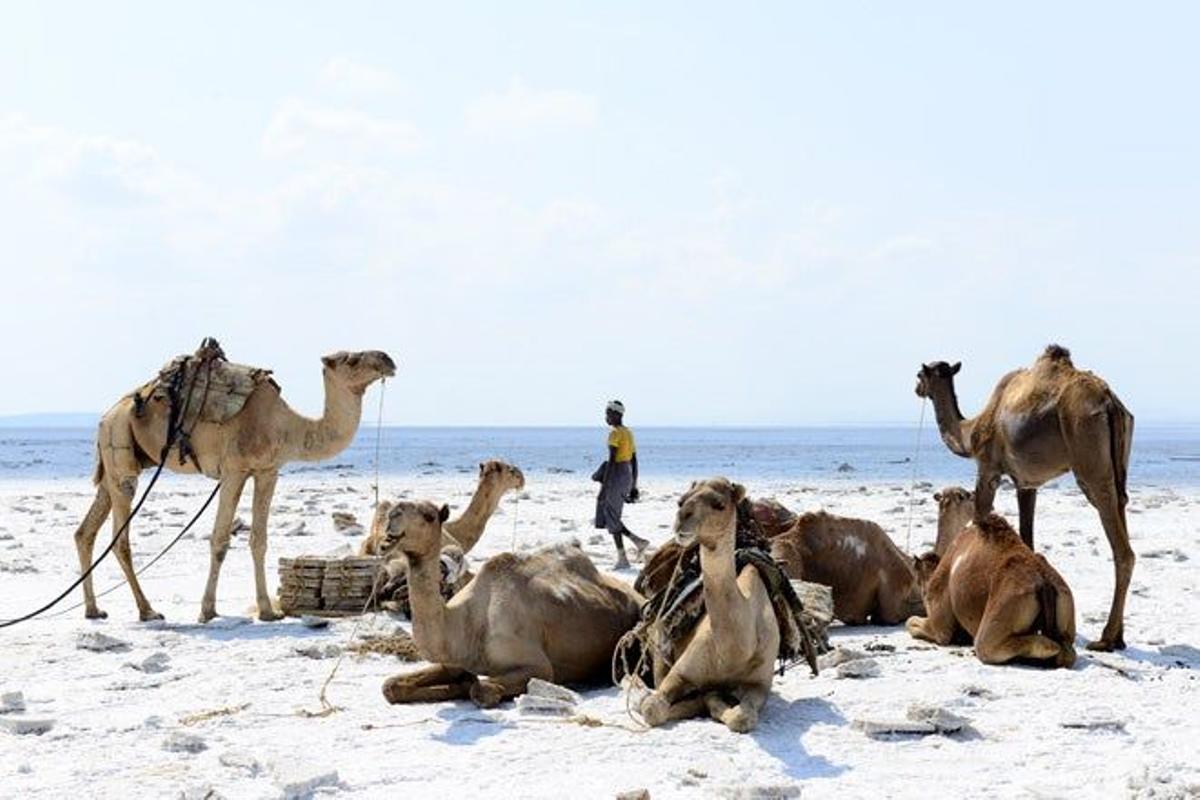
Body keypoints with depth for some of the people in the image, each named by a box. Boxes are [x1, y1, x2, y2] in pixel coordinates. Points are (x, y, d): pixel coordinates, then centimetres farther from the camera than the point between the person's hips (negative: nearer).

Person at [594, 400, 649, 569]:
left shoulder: (615, 433, -13)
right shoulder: (629, 433, 15)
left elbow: (611, 460, -19)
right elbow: (634, 461, 17)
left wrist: (604, 486, -20)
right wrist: (634, 487, 21)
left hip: (616, 475, -9)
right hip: (627, 475, 9)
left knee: (611, 518, -2)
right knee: (611, 518, 14)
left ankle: (622, 559, -4)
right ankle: (637, 541, 3)